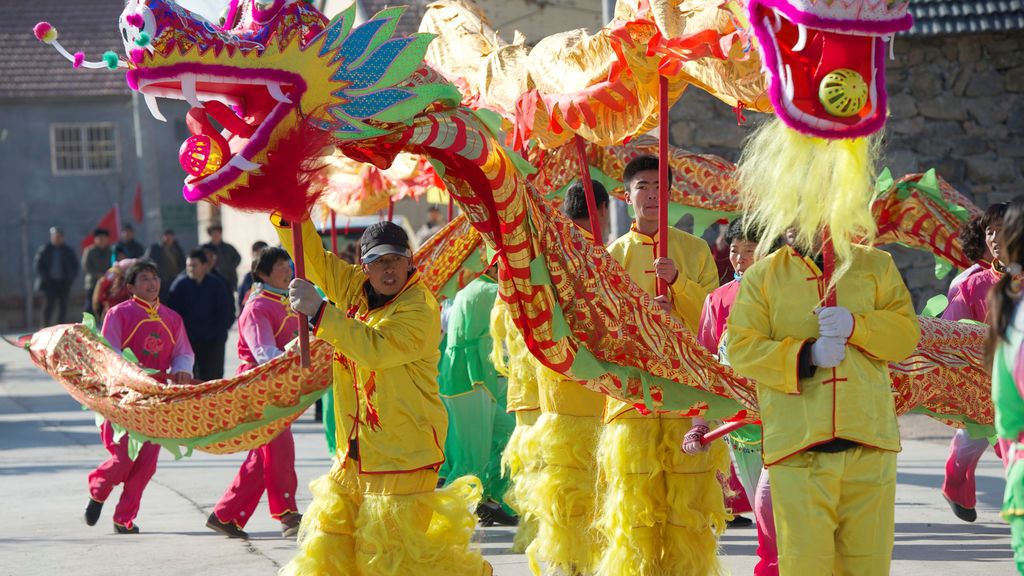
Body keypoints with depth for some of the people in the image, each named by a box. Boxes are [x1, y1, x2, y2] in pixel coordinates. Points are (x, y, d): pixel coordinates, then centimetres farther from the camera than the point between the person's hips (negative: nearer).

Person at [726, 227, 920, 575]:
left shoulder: (876, 266, 12)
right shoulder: (762, 276, 8)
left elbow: (907, 333, 5)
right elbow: (740, 350, 0)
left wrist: (855, 326, -14)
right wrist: (806, 355, -14)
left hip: (868, 442, 2)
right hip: (798, 446, -2)